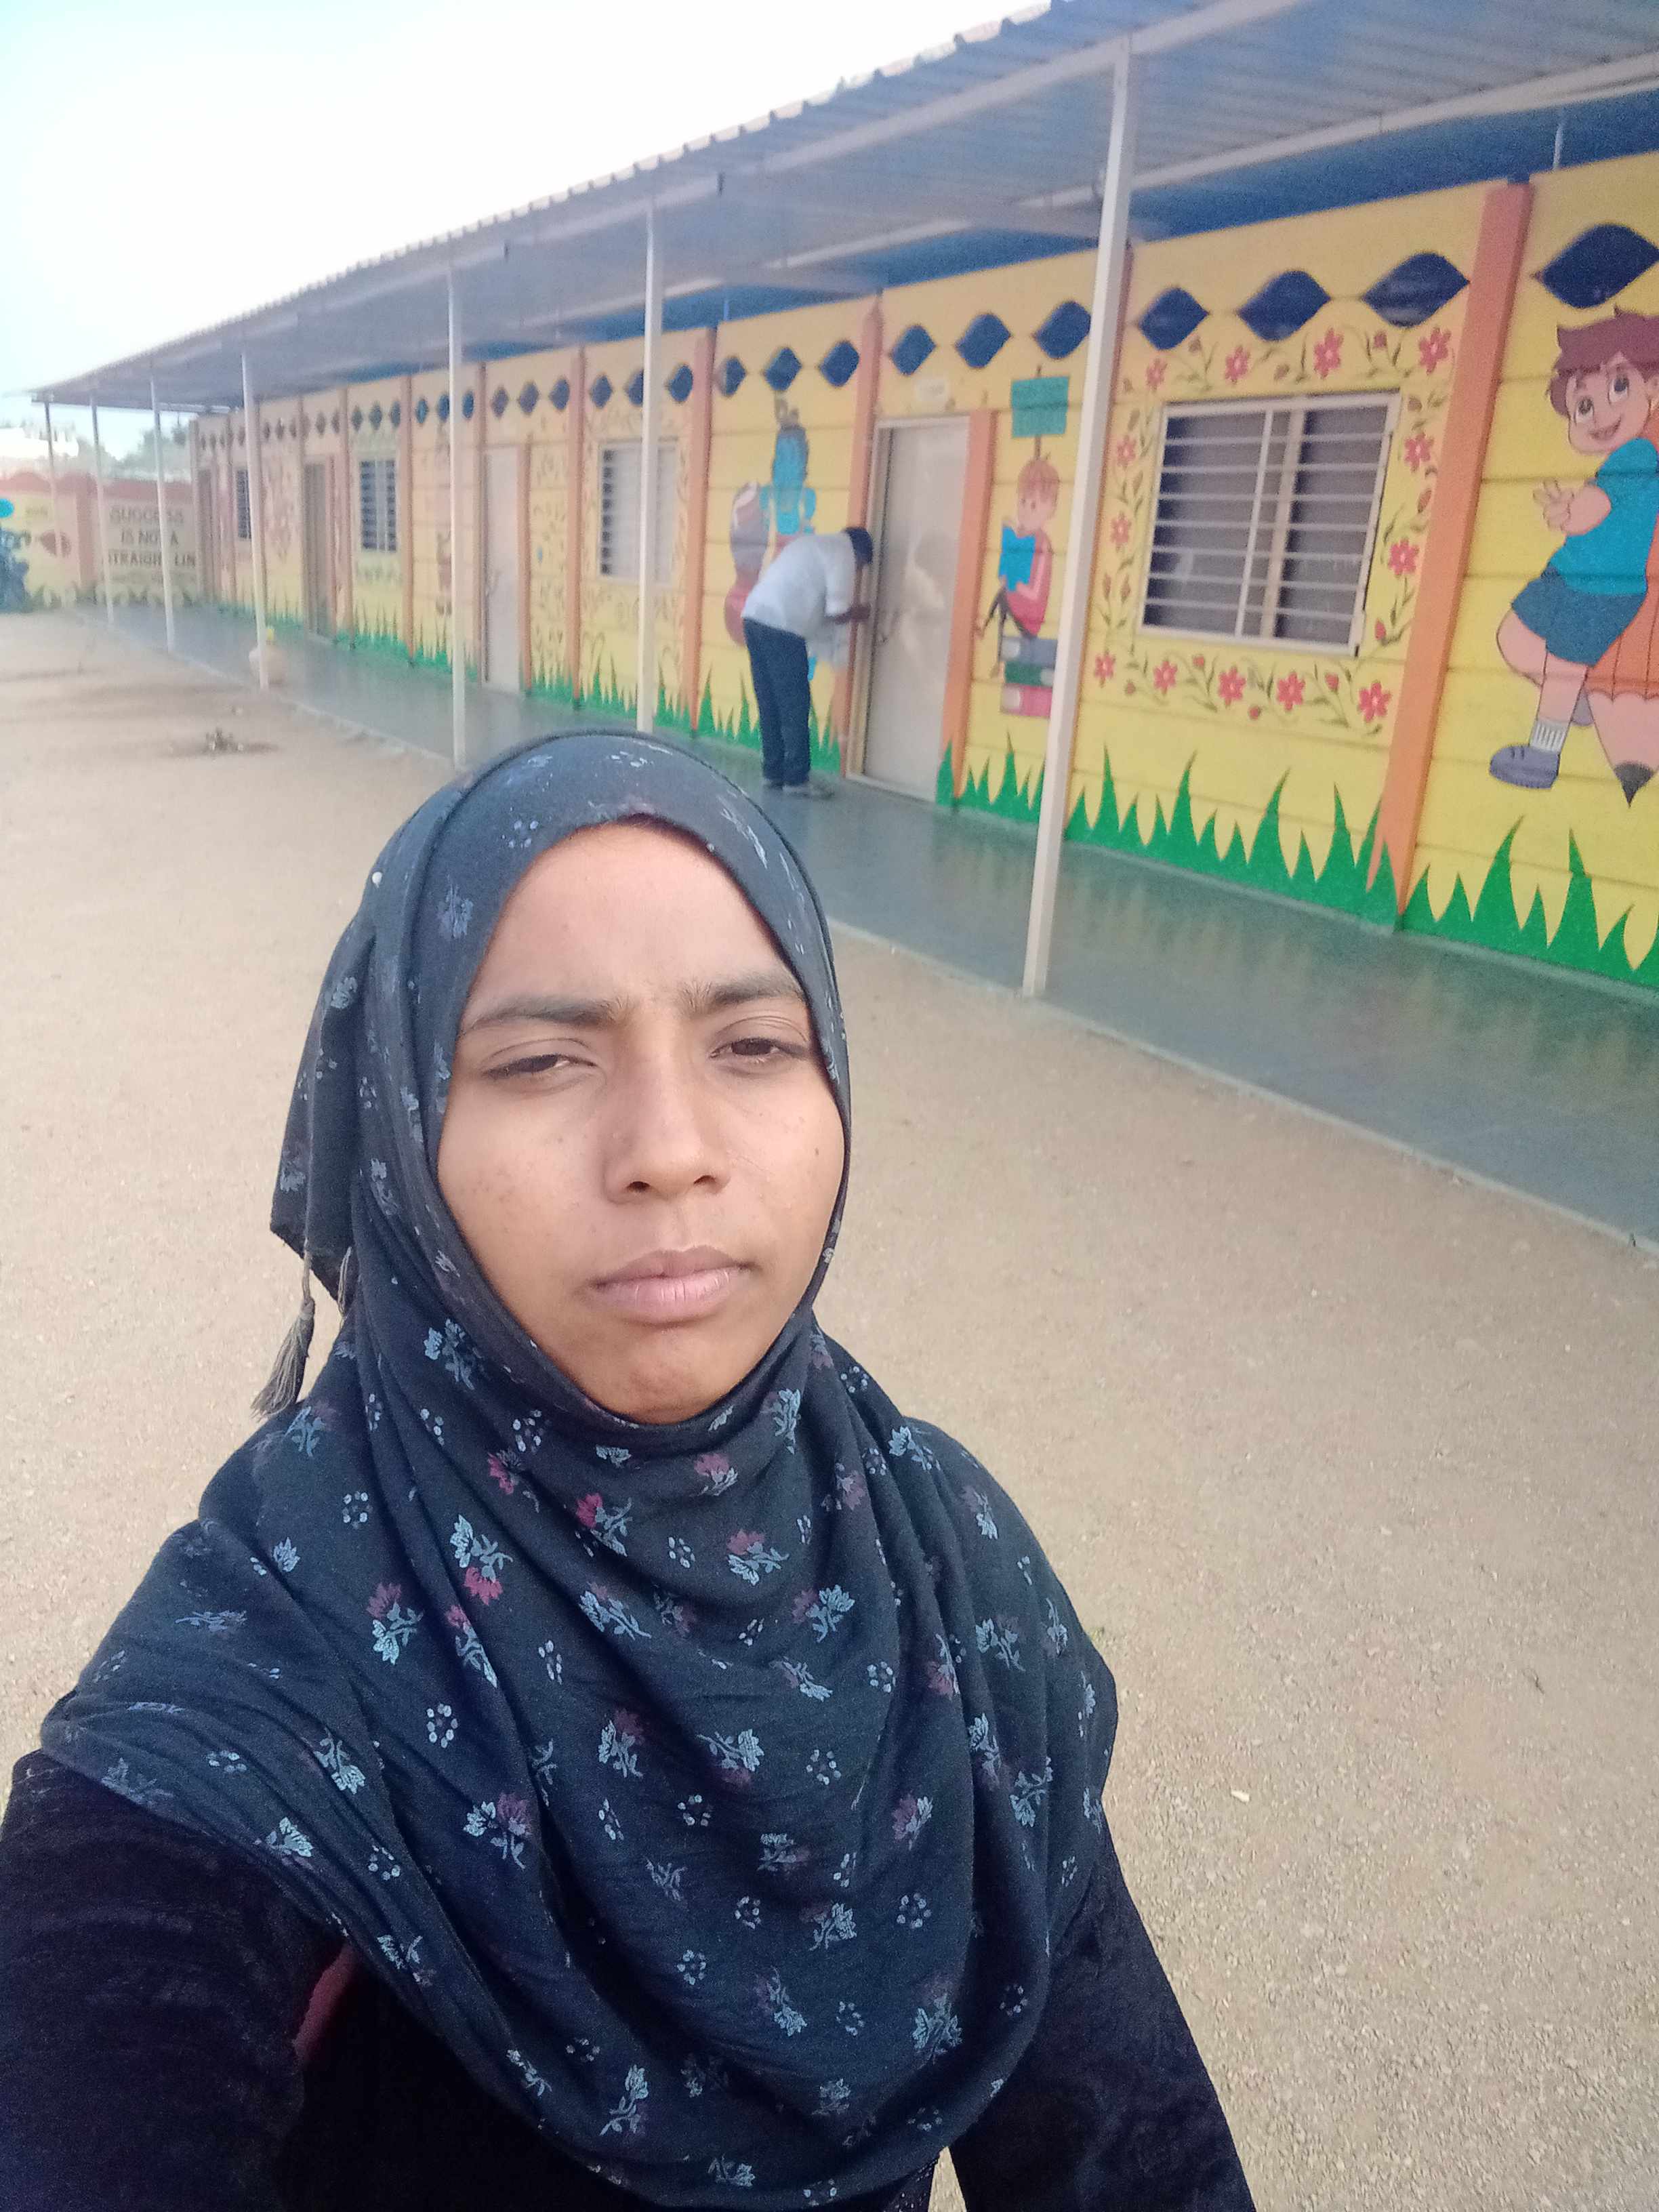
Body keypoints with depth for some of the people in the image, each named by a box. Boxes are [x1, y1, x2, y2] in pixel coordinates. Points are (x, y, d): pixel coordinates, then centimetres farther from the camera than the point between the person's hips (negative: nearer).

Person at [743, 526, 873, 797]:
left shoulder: (809, 544, 26)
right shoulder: (843, 555, 0)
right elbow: (837, 614, -6)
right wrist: (857, 613, 15)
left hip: (754, 617, 8)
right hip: (782, 628, -8)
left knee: (769, 705, 13)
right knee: (795, 706, 0)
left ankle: (774, 774, 18)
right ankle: (797, 778, 5)